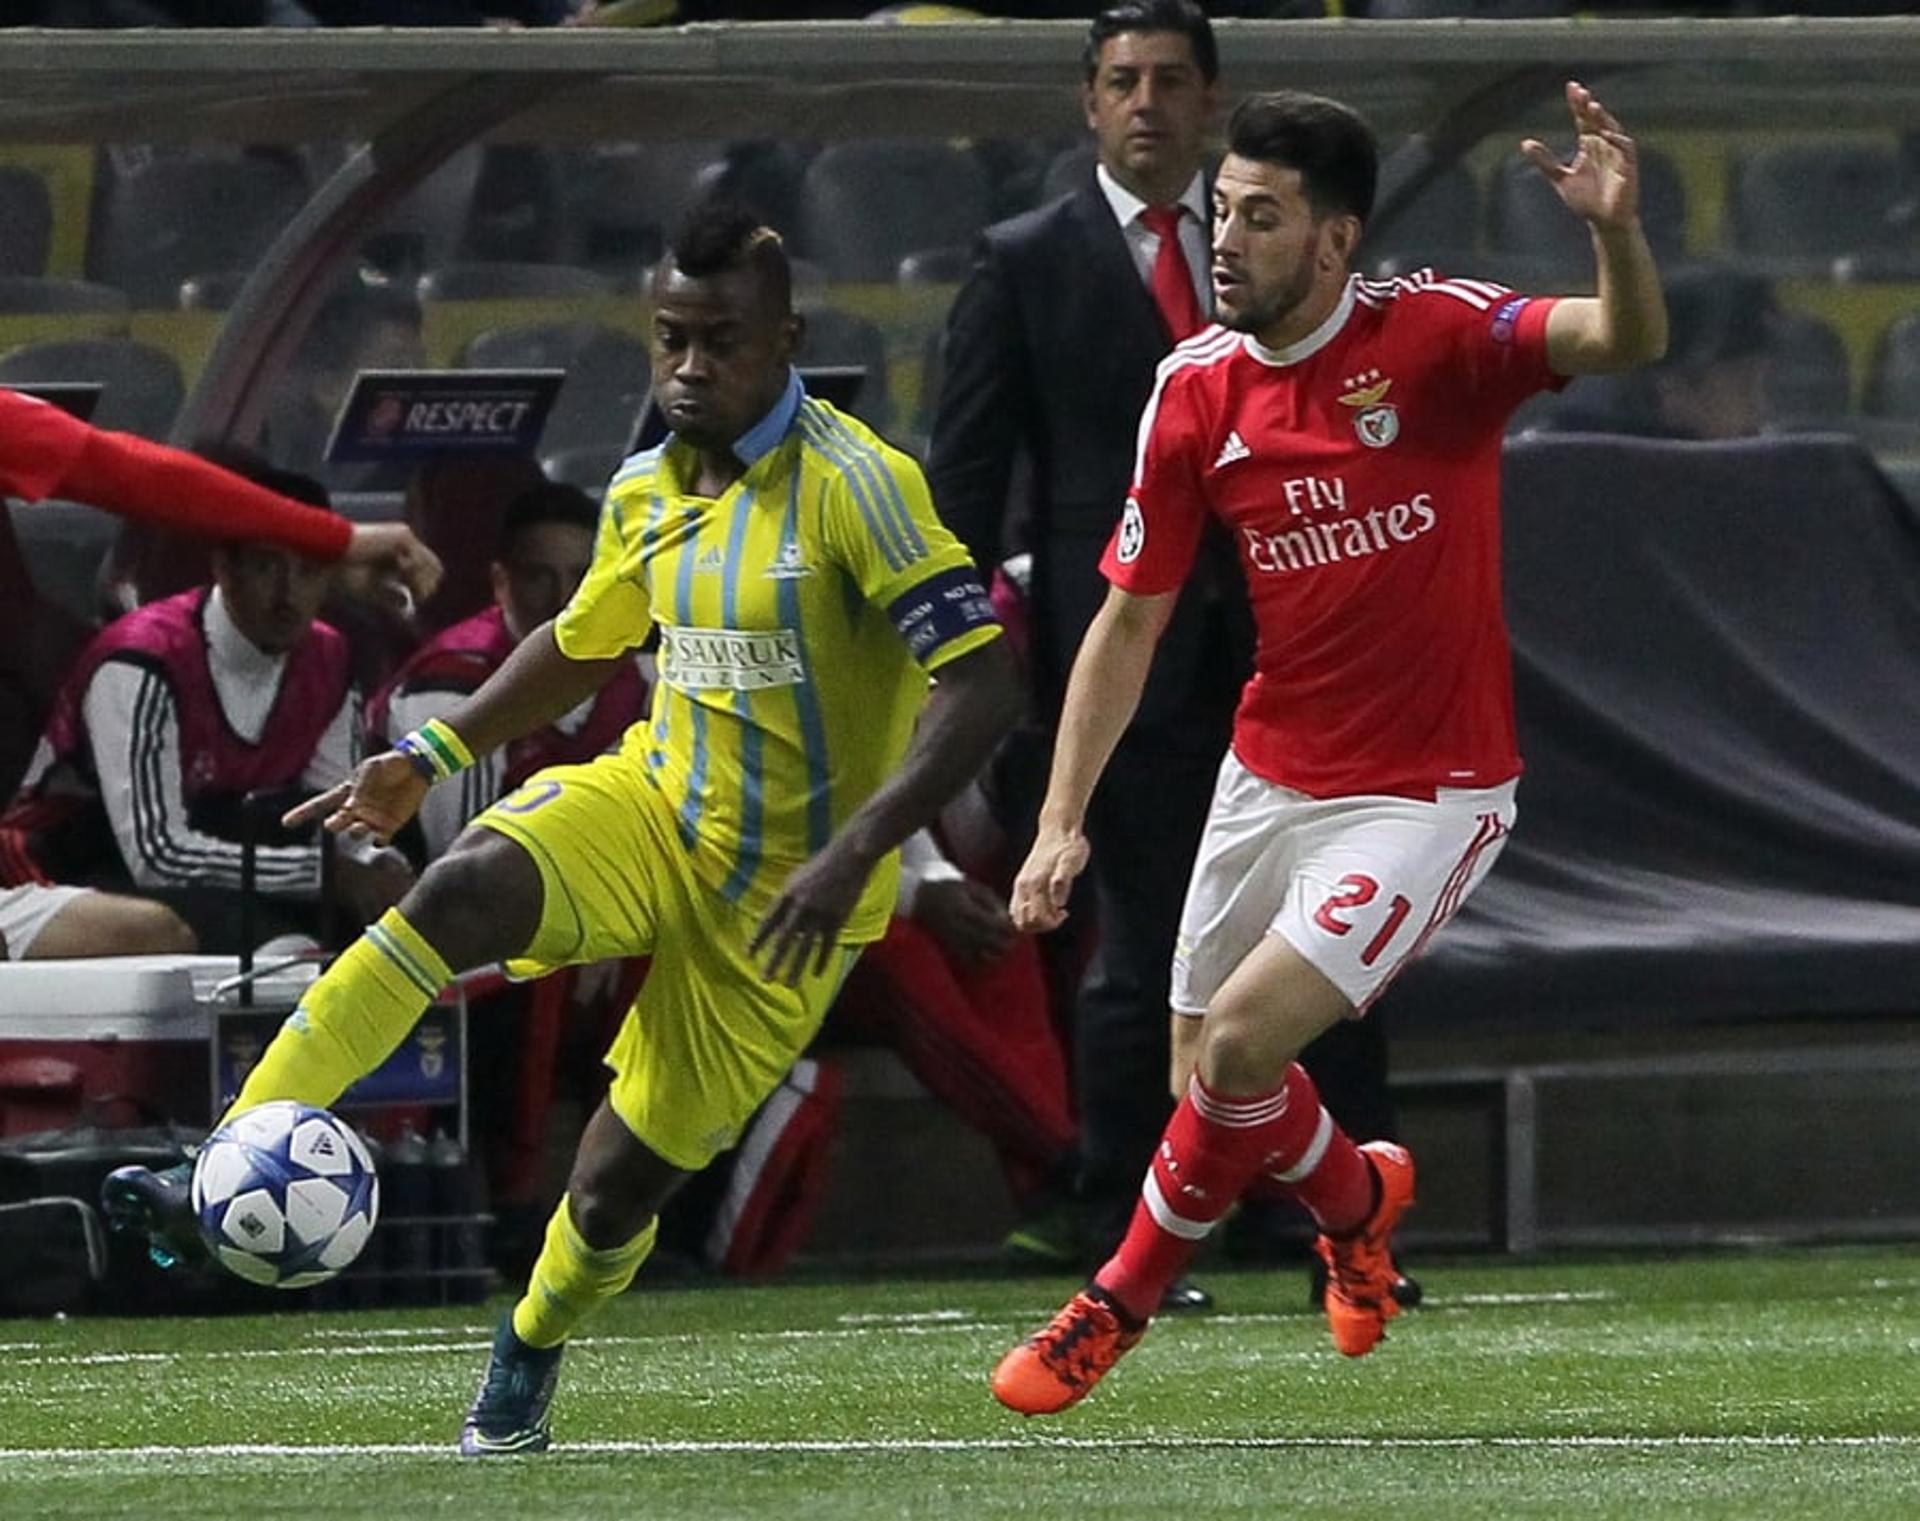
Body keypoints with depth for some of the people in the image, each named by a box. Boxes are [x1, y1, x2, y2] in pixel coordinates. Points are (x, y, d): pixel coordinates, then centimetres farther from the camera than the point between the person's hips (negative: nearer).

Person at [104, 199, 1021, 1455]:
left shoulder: (853, 486, -18)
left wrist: (853, 852, -32)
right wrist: (434, 757, 13)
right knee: (461, 889, -28)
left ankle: (530, 1362, 34)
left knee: (620, 1186, -2)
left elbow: (982, 687, -23)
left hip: (777, 895, -5)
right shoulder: (648, 492, 3)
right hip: (654, 806, 5)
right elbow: (584, 642, 24)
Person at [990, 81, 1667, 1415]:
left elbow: (1624, 342, -31)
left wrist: (1620, 230, -53)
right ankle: (1357, 1193, 45)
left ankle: (1124, 1299, 8)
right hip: (1271, 778, 6)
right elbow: (1131, 618, 4)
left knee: (1238, 1046, -17)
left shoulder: (1434, 334, -16)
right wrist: (1064, 819, -2)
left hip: (1432, 793, -6)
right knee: (1207, 1077, 12)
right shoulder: (1198, 391, -3)